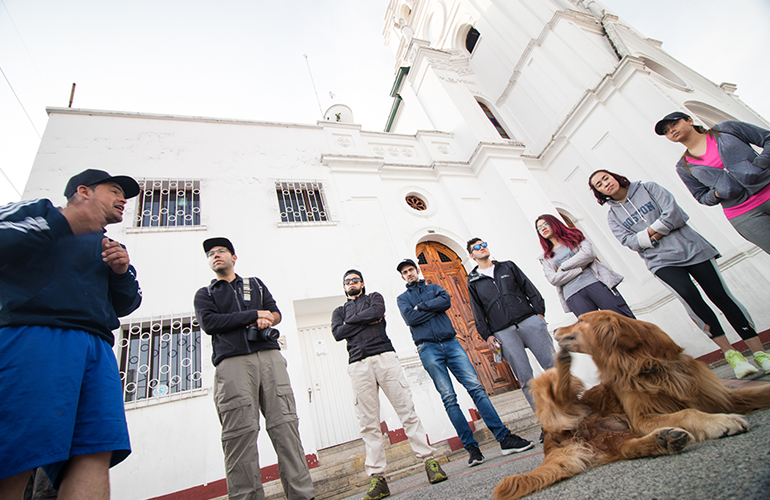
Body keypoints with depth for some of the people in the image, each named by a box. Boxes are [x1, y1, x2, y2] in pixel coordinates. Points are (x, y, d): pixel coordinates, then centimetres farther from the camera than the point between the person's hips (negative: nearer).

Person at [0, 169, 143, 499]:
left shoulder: (111, 248, 33)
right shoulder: (38, 210, 19)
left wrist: (122, 272, 9)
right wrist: (64, 223, -6)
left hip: (97, 347, 5)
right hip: (35, 336, -4)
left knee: (96, 454, -12)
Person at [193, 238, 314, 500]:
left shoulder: (255, 284, 27)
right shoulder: (204, 294, 20)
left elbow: (276, 312, 18)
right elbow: (209, 322, 1)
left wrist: (266, 320, -7)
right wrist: (253, 315, -3)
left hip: (269, 356, 2)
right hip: (232, 362, -1)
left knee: (285, 424, -5)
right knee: (240, 433, -9)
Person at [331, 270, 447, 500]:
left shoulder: (374, 297, 21)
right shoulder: (339, 311, 24)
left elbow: (376, 312, -3)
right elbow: (337, 333, 3)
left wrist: (351, 321, 4)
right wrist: (367, 320, 0)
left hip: (384, 356, -1)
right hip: (358, 365, 1)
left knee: (407, 410, -4)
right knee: (368, 422, -3)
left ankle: (429, 460, 2)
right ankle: (377, 477, 2)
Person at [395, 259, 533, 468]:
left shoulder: (434, 287, 20)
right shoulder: (403, 298, 15)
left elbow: (446, 301, -2)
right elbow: (410, 318, -6)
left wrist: (422, 306, -4)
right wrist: (434, 308, -1)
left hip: (450, 343, 2)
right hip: (428, 348, -2)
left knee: (475, 387, -6)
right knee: (448, 398, -5)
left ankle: (504, 438, -4)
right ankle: (471, 447, 1)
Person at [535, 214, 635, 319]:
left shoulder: (572, 235, 18)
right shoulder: (545, 258, 17)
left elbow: (588, 254, -1)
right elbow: (553, 279, 1)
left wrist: (563, 267, 0)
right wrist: (580, 268, -5)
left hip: (595, 282, 0)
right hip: (573, 294, 0)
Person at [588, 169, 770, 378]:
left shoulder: (648, 188, 7)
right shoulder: (613, 216, 9)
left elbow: (674, 214, -4)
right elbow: (630, 242, -4)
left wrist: (649, 231, -7)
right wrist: (654, 235, -14)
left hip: (691, 248, 1)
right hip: (661, 262, -1)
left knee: (721, 296, -1)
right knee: (688, 295, -24)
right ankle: (730, 353, -10)